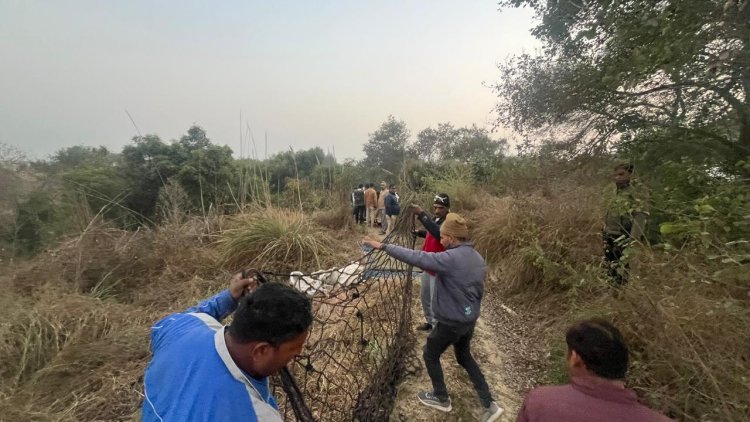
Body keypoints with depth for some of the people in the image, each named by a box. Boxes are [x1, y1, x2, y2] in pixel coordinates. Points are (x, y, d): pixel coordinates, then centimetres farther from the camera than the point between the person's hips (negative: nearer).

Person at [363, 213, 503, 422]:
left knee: (430, 356, 17)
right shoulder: (478, 258, 0)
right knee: (465, 357, 28)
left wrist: (384, 246, -27)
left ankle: (441, 398, 35)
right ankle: (489, 404, 30)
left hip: (451, 322, -8)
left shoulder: (450, 259, -27)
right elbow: (479, 290, 9)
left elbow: (415, 257, -32)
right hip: (470, 320, 8)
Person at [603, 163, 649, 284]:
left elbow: (640, 218, -15)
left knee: (624, 276, -5)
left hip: (625, 240, -6)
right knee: (611, 273, 13)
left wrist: (633, 240, -25)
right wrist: (604, 237, 17)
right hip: (610, 240, 6)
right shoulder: (610, 195, 13)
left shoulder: (636, 194, -6)